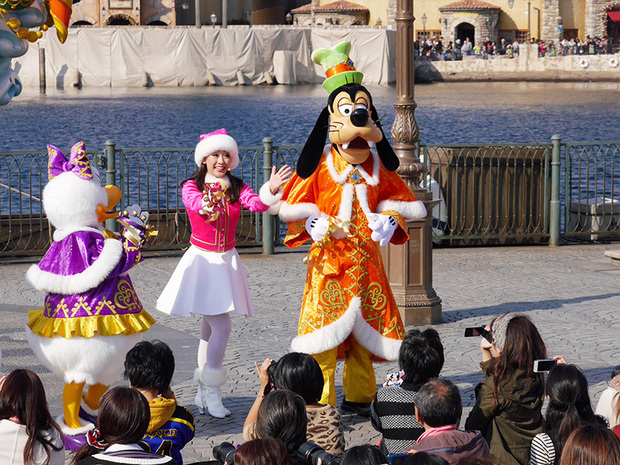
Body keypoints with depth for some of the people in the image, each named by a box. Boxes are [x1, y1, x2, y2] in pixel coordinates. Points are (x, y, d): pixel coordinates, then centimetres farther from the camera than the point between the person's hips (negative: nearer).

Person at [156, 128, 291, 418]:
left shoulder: (237, 188, 3)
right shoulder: (191, 187, -6)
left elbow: (256, 204, -16)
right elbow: (197, 205, -28)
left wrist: (272, 190, -37)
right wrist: (211, 199, -51)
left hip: (226, 261, 5)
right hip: (201, 260, -4)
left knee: (210, 327, 11)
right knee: (221, 327, -15)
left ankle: (203, 393, 19)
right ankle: (212, 393, -7)